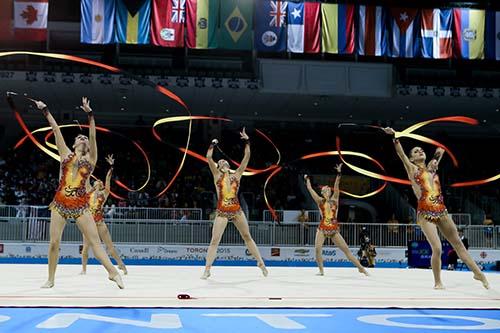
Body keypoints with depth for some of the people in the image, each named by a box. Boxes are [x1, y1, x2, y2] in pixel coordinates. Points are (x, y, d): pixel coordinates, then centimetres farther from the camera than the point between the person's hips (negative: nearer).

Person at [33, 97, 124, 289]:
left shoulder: (91, 158, 9)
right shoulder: (65, 154, 13)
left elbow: (93, 136, -2)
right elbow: (56, 130, 10)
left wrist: (90, 114, -11)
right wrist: (45, 111, 10)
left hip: (80, 205, -1)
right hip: (60, 203, 1)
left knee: (95, 241, -8)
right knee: (54, 242, 0)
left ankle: (113, 272, -12)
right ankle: (51, 279, 13)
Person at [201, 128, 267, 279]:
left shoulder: (236, 174, 7)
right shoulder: (217, 175, 3)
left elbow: (247, 157, 3)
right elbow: (209, 158, -7)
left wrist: (247, 141, 0)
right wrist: (213, 144, 1)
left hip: (237, 211, 2)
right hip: (222, 212, -2)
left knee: (247, 237, 12)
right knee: (214, 240, -3)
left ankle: (261, 263, 22)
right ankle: (207, 269, 3)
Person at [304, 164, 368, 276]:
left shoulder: (334, 199, 7)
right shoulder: (320, 201, 5)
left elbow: (336, 187, -3)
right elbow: (310, 189, 6)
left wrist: (338, 173, -10)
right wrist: (307, 179, 17)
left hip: (334, 230, 1)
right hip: (322, 229, 0)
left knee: (346, 249, -1)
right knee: (317, 248, -19)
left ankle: (360, 268, 5)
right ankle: (321, 270, -2)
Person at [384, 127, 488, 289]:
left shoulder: (432, 167, 18)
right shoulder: (412, 168, 6)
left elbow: (441, 149, 33)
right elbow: (401, 153, -10)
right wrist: (394, 137, -20)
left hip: (441, 211, 5)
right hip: (425, 214, -5)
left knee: (458, 243, 12)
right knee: (437, 248, -14)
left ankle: (478, 273, 22)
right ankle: (438, 282, 4)